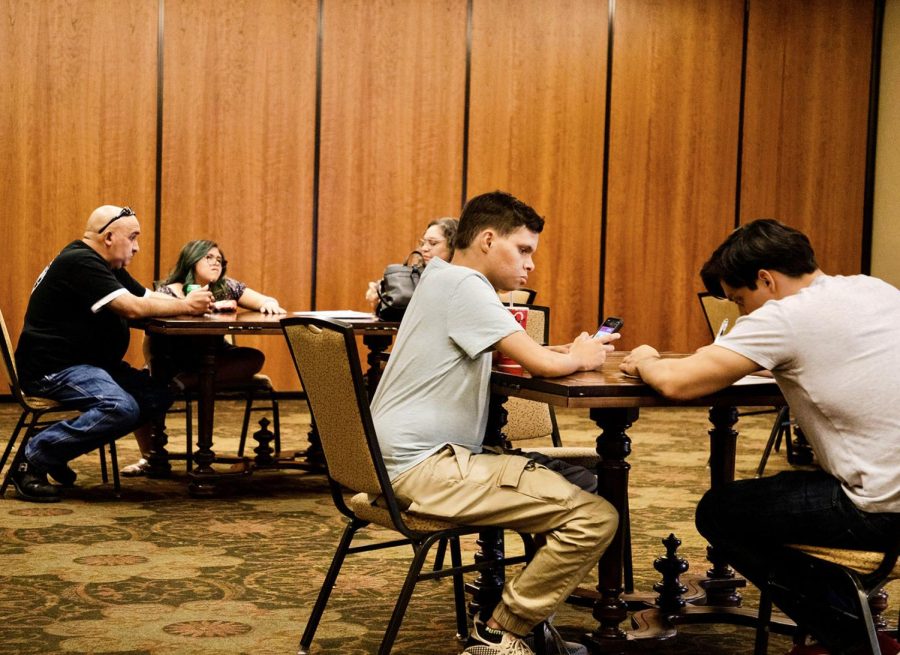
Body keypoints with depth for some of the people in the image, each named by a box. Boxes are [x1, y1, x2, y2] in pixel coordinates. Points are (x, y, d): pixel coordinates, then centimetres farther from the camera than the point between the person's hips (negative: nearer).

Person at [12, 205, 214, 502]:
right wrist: (185, 306, -15)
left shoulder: (108, 266, 18)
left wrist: (190, 303, -2)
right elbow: (132, 308, -24)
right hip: (52, 368, -11)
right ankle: (35, 457, -16)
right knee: (121, 407, -31)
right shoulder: (79, 263, -17)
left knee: (158, 396, -5)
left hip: (88, 363, 11)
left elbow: (148, 297, 14)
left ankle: (57, 448, 0)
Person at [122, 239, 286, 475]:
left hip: (213, 361, 3)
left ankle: (183, 384, -35)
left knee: (255, 358, -25)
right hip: (173, 364, -2)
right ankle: (148, 457, -12)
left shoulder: (227, 287, 4)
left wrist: (269, 304, -24)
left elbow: (266, 301, 0)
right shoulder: (169, 291, -6)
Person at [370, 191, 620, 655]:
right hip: (426, 465, -11)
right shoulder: (462, 283, -13)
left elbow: (515, 353, 24)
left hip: (412, 458, 11)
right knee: (594, 517, -16)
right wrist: (580, 357, 1)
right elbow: (542, 364, -20)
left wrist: (568, 350, 7)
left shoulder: (442, 278, 19)